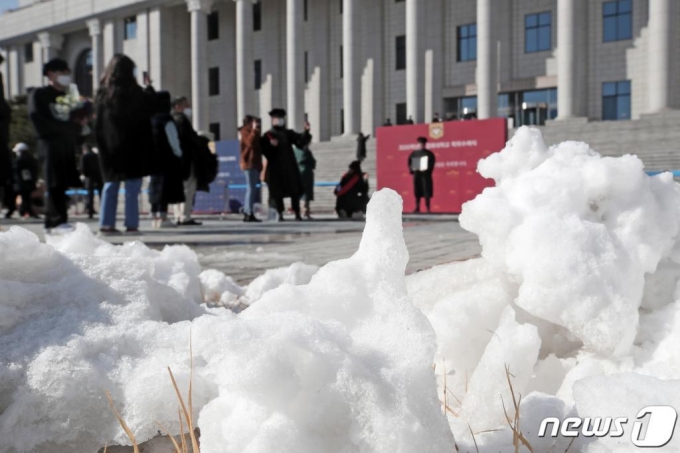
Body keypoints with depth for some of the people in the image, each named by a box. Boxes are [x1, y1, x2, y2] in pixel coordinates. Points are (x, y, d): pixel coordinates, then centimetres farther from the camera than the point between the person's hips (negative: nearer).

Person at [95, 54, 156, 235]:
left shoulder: (103, 93, 4)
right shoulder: (134, 93, -11)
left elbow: (98, 125, 7)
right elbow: (150, 110, 0)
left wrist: (102, 145, 13)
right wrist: (149, 89, 12)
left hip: (110, 147, 5)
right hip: (133, 147, -5)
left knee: (110, 185, 10)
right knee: (132, 187, 0)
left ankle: (106, 223, 7)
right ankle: (131, 224, -1)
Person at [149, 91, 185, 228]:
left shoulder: (152, 119, 10)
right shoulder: (166, 119, -13)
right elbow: (173, 139, -15)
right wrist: (178, 153, -3)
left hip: (154, 157, 8)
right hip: (168, 158, -8)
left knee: (156, 186, 12)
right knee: (166, 186, -7)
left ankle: (156, 217, 16)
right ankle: (163, 218, -10)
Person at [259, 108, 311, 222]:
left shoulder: (288, 134, 11)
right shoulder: (268, 136, 6)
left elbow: (301, 141, -2)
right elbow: (264, 151, -3)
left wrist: (306, 131, -18)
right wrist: (271, 145, -21)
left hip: (290, 167, 2)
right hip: (275, 168, -2)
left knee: (294, 191, -3)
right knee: (277, 191, -2)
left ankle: (297, 213, 0)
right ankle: (280, 214, 3)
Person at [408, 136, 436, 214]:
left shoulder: (429, 154, 0)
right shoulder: (414, 153, 9)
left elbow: (432, 164, -5)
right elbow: (410, 162, 10)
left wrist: (428, 171, -18)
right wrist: (412, 170, -6)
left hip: (425, 174, -3)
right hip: (417, 174, 3)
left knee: (427, 192, -5)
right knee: (417, 192, 4)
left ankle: (428, 208, -3)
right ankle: (417, 208, 8)